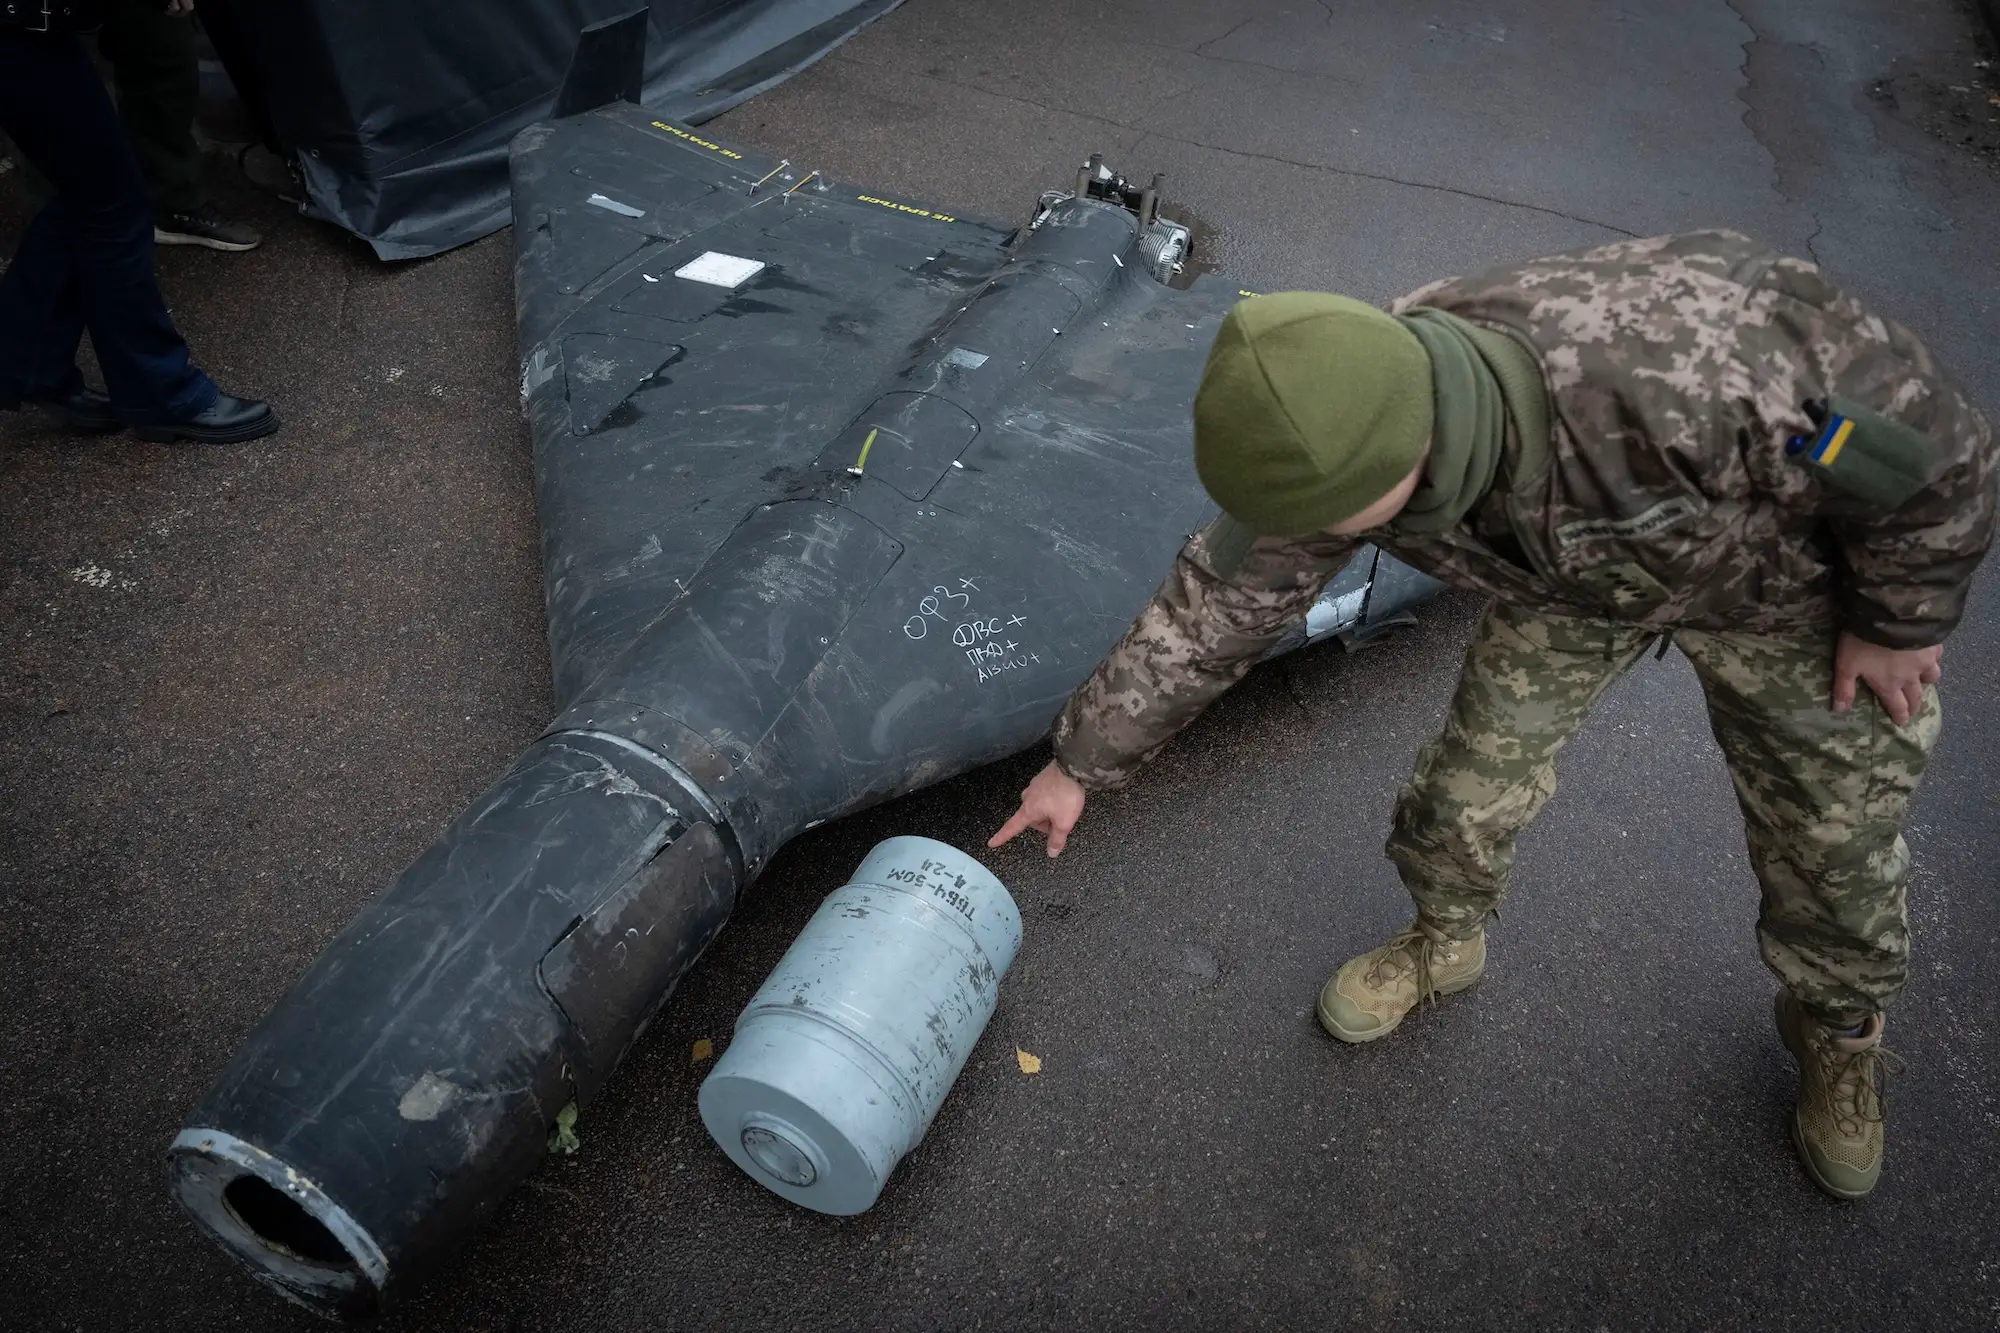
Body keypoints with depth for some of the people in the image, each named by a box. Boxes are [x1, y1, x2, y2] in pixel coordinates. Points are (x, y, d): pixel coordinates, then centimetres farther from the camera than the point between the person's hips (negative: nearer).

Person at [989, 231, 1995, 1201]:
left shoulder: (1686, 373, -49)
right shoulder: (1340, 435, -32)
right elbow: (1212, 607, -18)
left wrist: (1901, 620, -12)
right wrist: (1081, 764, -10)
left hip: (1784, 568, -2)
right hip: (1574, 570, 3)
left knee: (1831, 831, 8)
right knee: (1475, 776, 3)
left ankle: (1839, 1030, 40)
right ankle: (1442, 943, 35)